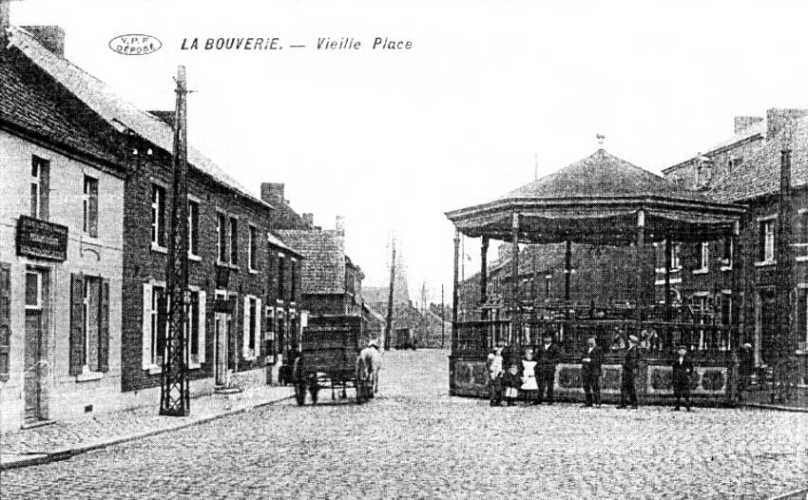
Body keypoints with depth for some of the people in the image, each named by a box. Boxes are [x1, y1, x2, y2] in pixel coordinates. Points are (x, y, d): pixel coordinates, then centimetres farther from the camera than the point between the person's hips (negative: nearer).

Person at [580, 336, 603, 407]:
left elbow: (600, 360, -8)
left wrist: (590, 360, -13)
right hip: (585, 370, 6)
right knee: (586, 386, 6)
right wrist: (583, 360, 3)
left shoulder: (598, 350, 0)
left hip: (594, 371, -6)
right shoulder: (586, 350, 20)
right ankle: (589, 402, 14)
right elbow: (582, 358, 26)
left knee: (595, 387, -10)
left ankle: (597, 403, -7)